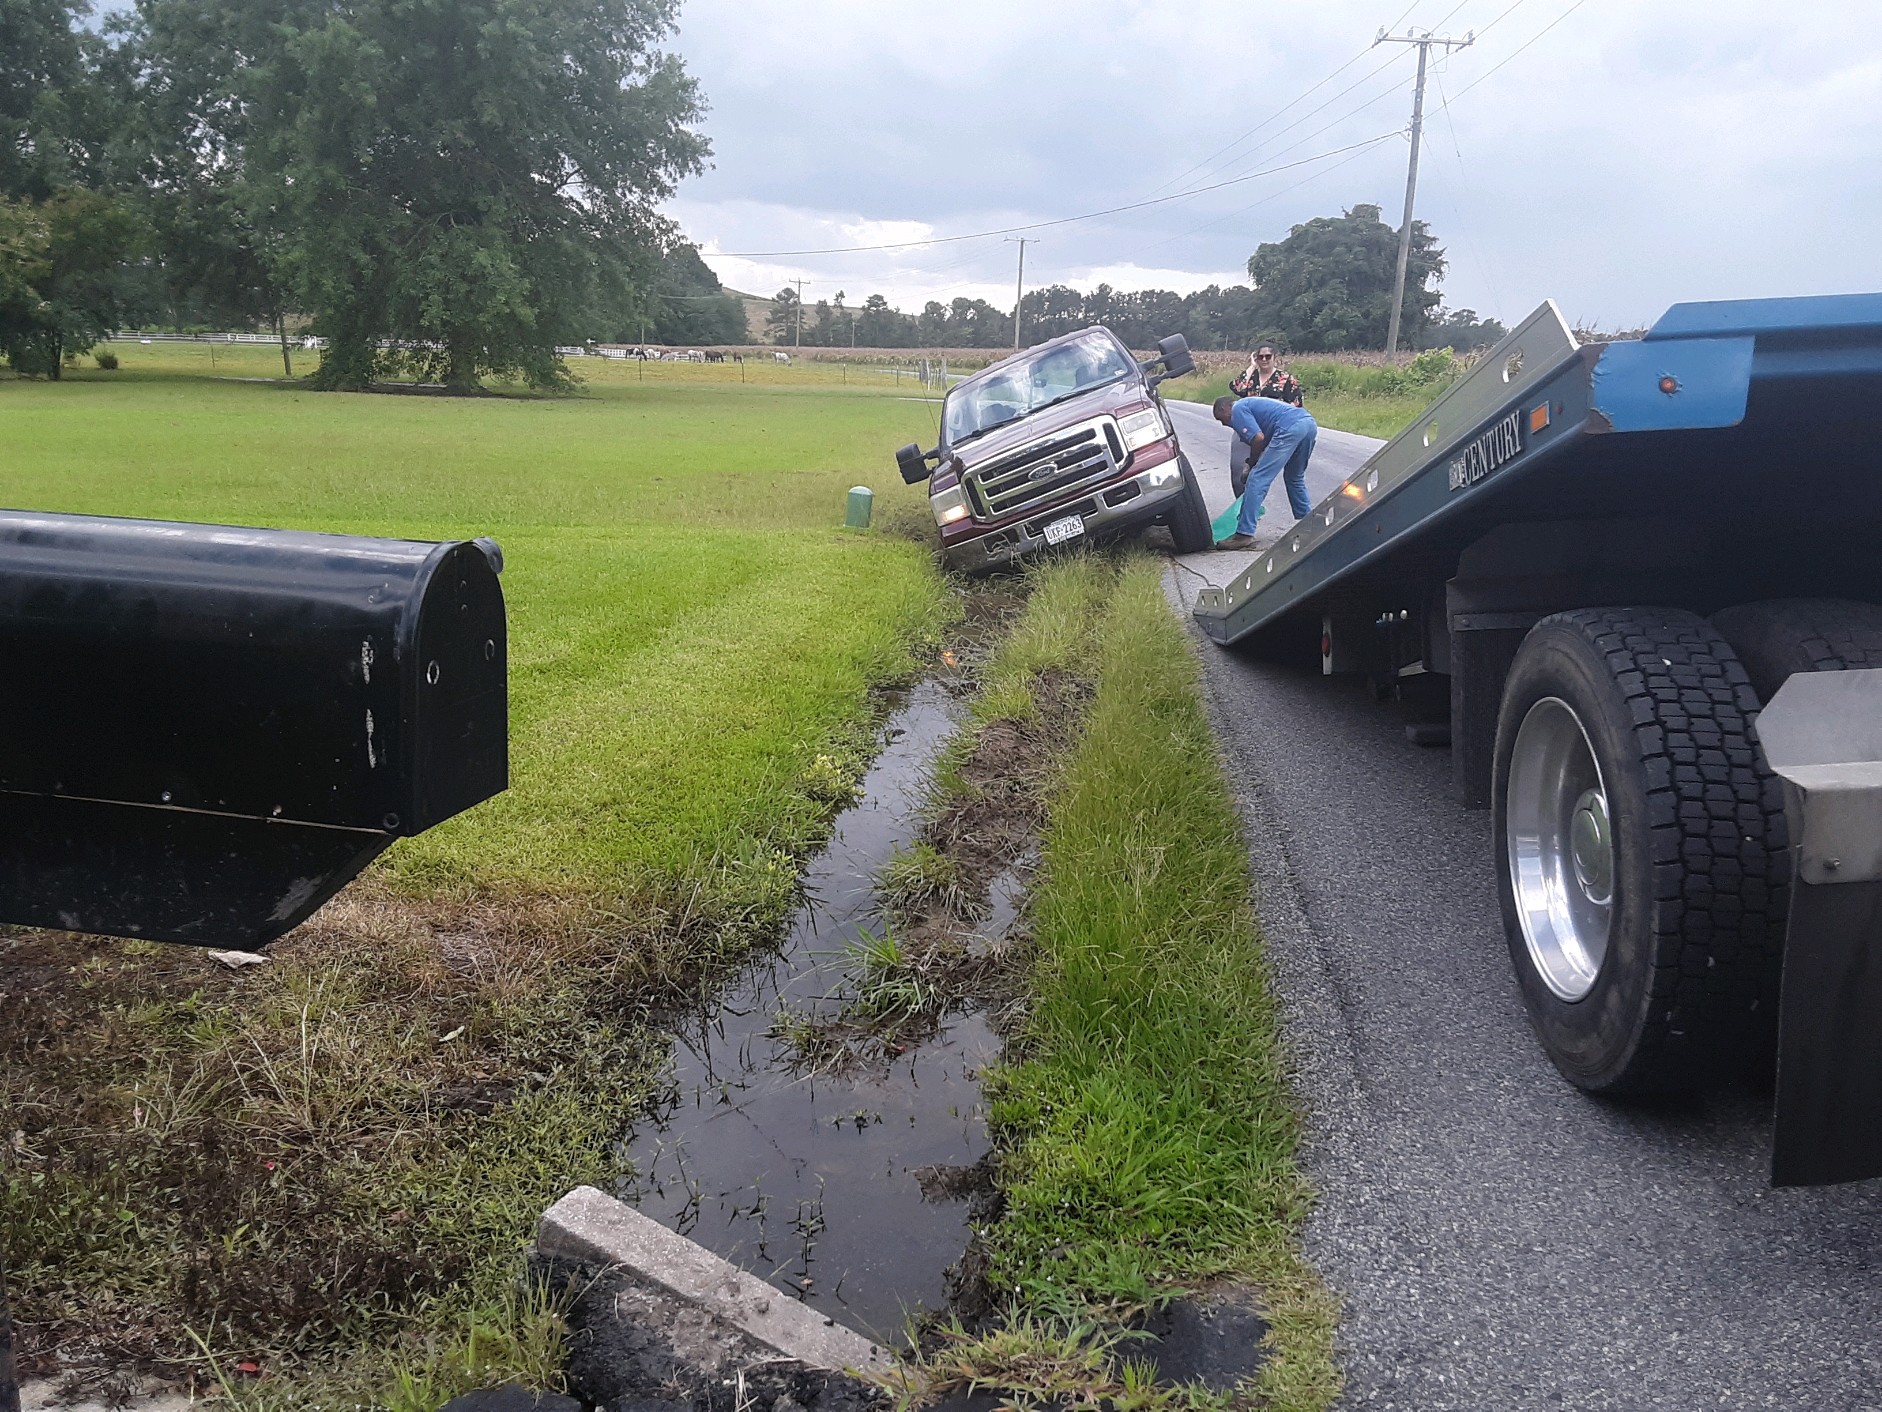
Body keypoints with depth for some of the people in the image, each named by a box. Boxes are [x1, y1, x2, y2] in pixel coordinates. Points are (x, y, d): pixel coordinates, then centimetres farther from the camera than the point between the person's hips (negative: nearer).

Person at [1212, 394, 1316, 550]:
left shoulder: (1238, 410, 8)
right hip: (1310, 422, 9)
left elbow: (1258, 438, -7)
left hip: (1291, 428, -9)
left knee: (1257, 479, -6)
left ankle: (1244, 535, -8)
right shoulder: (1251, 403, 36)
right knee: (1295, 477, 29)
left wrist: (1252, 461, 10)